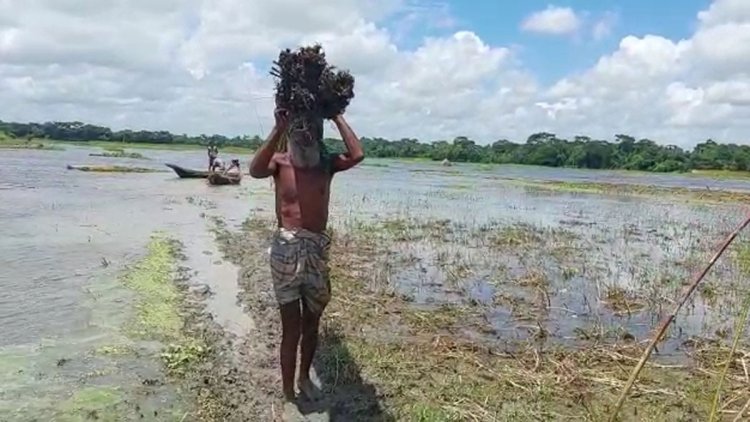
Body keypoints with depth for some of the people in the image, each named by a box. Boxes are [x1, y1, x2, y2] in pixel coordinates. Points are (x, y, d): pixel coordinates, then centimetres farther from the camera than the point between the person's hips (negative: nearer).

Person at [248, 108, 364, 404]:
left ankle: (304, 377, 40)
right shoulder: (280, 162, -5)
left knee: (311, 324, 18)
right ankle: (288, 393, 18)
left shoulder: (326, 163, 2)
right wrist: (278, 129, -26)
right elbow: (255, 171, -27)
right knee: (292, 328, 3)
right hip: (286, 248, -3)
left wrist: (338, 118, -9)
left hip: (317, 249, 3)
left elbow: (357, 155, -16)